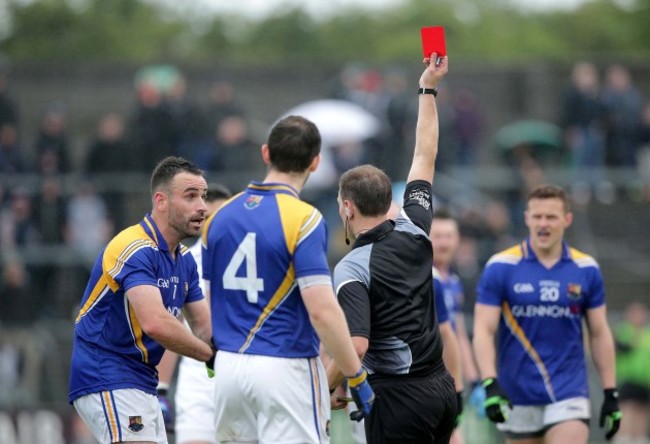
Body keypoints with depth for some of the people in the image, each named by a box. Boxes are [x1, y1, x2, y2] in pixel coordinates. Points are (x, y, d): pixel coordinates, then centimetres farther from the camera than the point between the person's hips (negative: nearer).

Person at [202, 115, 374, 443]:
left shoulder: (220, 217, 8)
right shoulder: (304, 219, -11)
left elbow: (206, 306, 12)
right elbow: (322, 309, -18)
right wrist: (357, 378, -11)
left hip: (228, 367, 6)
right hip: (284, 368, -6)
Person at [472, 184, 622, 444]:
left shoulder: (586, 270, 2)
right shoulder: (500, 268, -4)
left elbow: (599, 334, 9)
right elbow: (483, 332, -7)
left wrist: (611, 393, 6)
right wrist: (490, 385, -20)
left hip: (569, 392, 0)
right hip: (518, 397, 0)